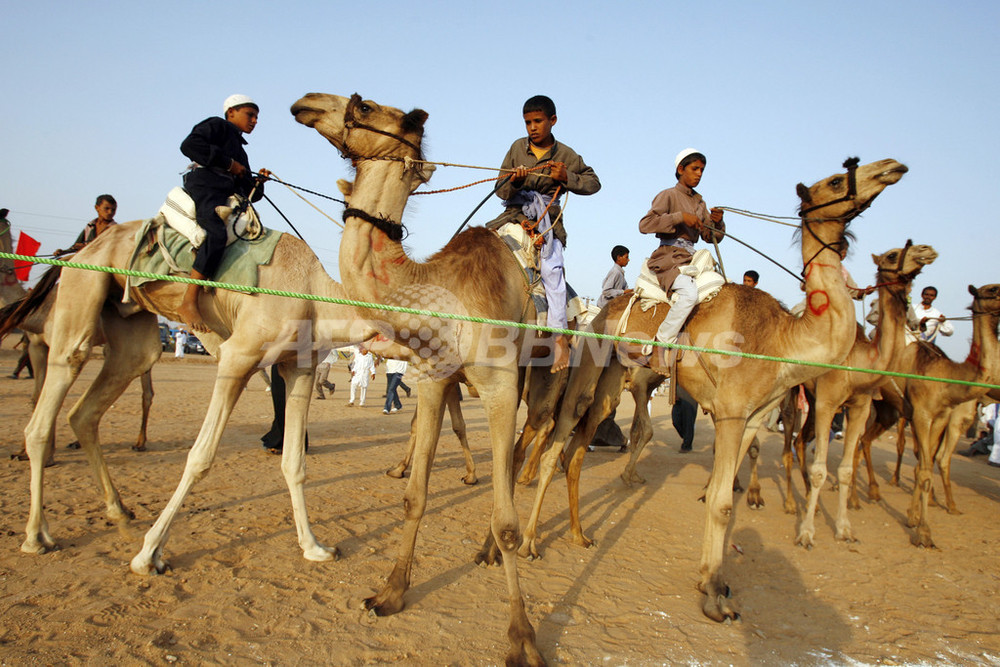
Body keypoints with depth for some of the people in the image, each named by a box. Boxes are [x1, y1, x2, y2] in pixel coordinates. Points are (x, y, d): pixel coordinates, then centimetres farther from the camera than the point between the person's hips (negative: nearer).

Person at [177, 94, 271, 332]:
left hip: (226, 197, 9)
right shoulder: (216, 125, 12)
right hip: (204, 186, -9)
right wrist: (228, 163, -8)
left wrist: (258, 182, 4)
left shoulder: (239, 150, 33)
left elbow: (247, 193, 25)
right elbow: (189, 145, -9)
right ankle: (189, 302, -37)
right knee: (217, 233, -33)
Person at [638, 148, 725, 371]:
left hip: (690, 258, 8)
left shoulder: (699, 202, 21)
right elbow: (645, 224, -15)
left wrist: (717, 222, -2)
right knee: (689, 293, -34)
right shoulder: (668, 196, 0)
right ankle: (659, 349, -25)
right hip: (668, 257, -8)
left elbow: (712, 236, 20)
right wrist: (680, 217, -20)